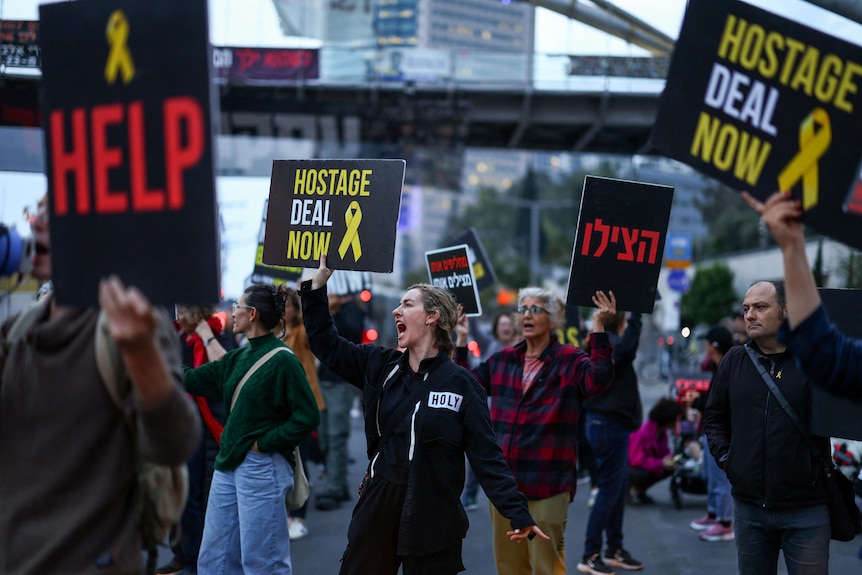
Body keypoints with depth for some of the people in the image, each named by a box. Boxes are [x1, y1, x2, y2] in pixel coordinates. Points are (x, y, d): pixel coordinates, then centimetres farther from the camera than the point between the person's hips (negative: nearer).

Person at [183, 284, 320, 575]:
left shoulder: (282, 360, -14)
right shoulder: (238, 357, 11)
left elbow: (308, 417, -18)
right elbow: (193, 379, 15)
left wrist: (265, 443, -16)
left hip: (262, 468, -9)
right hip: (229, 465, 9)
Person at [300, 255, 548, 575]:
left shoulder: (460, 383, -8)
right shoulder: (380, 366, 5)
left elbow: (486, 455, -10)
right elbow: (325, 343, 11)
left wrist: (518, 513, -18)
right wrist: (319, 281, 5)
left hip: (433, 515, -4)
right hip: (377, 508, 4)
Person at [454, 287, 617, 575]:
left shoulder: (570, 360, -4)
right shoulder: (502, 360, 13)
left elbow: (599, 379, -23)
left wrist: (598, 326, -29)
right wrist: (462, 340, 14)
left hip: (547, 483, -5)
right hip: (504, 481, 6)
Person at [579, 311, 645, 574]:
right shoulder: (608, 343, -18)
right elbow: (626, 348, -41)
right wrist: (636, 315, -39)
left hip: (612, 425, 11)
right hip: (609, 424, -11)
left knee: (619, 489, 15)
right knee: (609, 490, -7)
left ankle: (614, 549, 23)